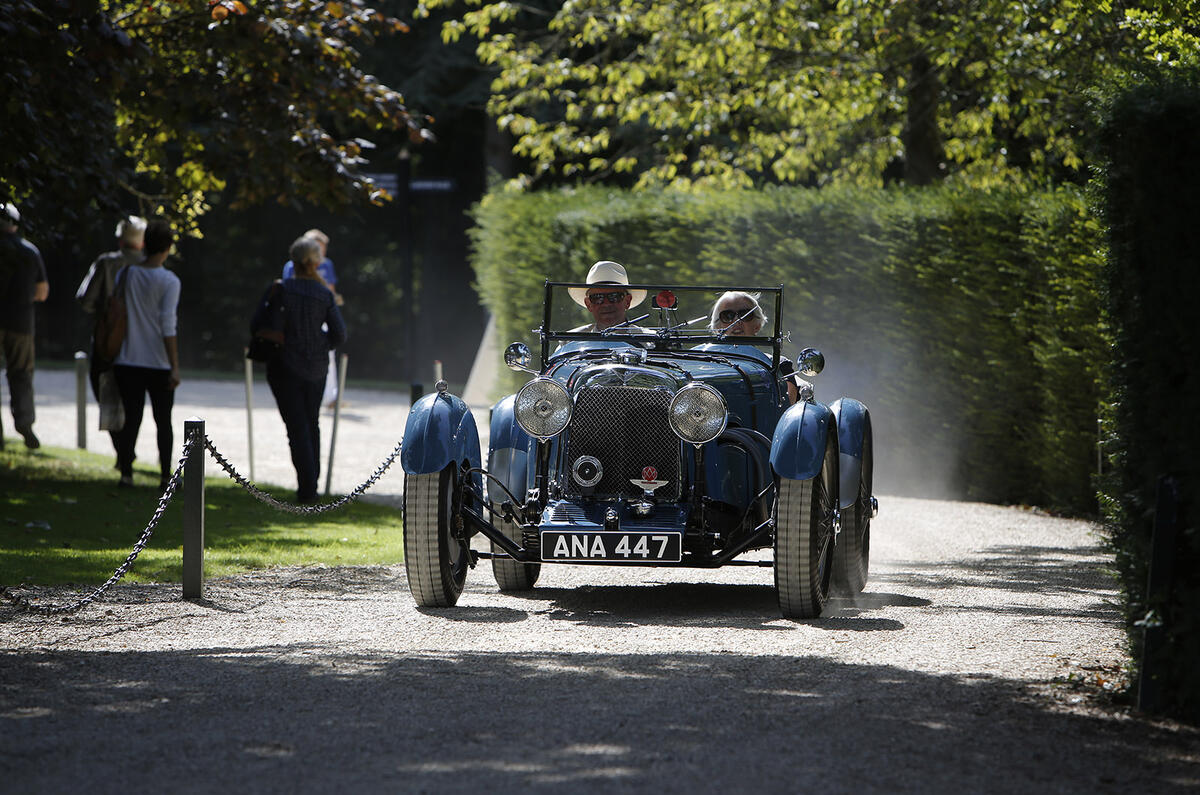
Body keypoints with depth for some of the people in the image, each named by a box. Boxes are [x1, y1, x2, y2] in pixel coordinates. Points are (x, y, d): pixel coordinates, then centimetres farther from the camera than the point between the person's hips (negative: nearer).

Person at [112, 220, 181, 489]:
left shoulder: (126, 274, 2)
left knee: (131, 418, 7)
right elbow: (168, 328, -13)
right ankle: (165, 475, 9)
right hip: (158, 364, -3)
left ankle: (126, 472, 2)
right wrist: (175, 367, -10)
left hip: (126, 363, 3)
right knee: (163, 421, 8)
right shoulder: (168, 281, -10)